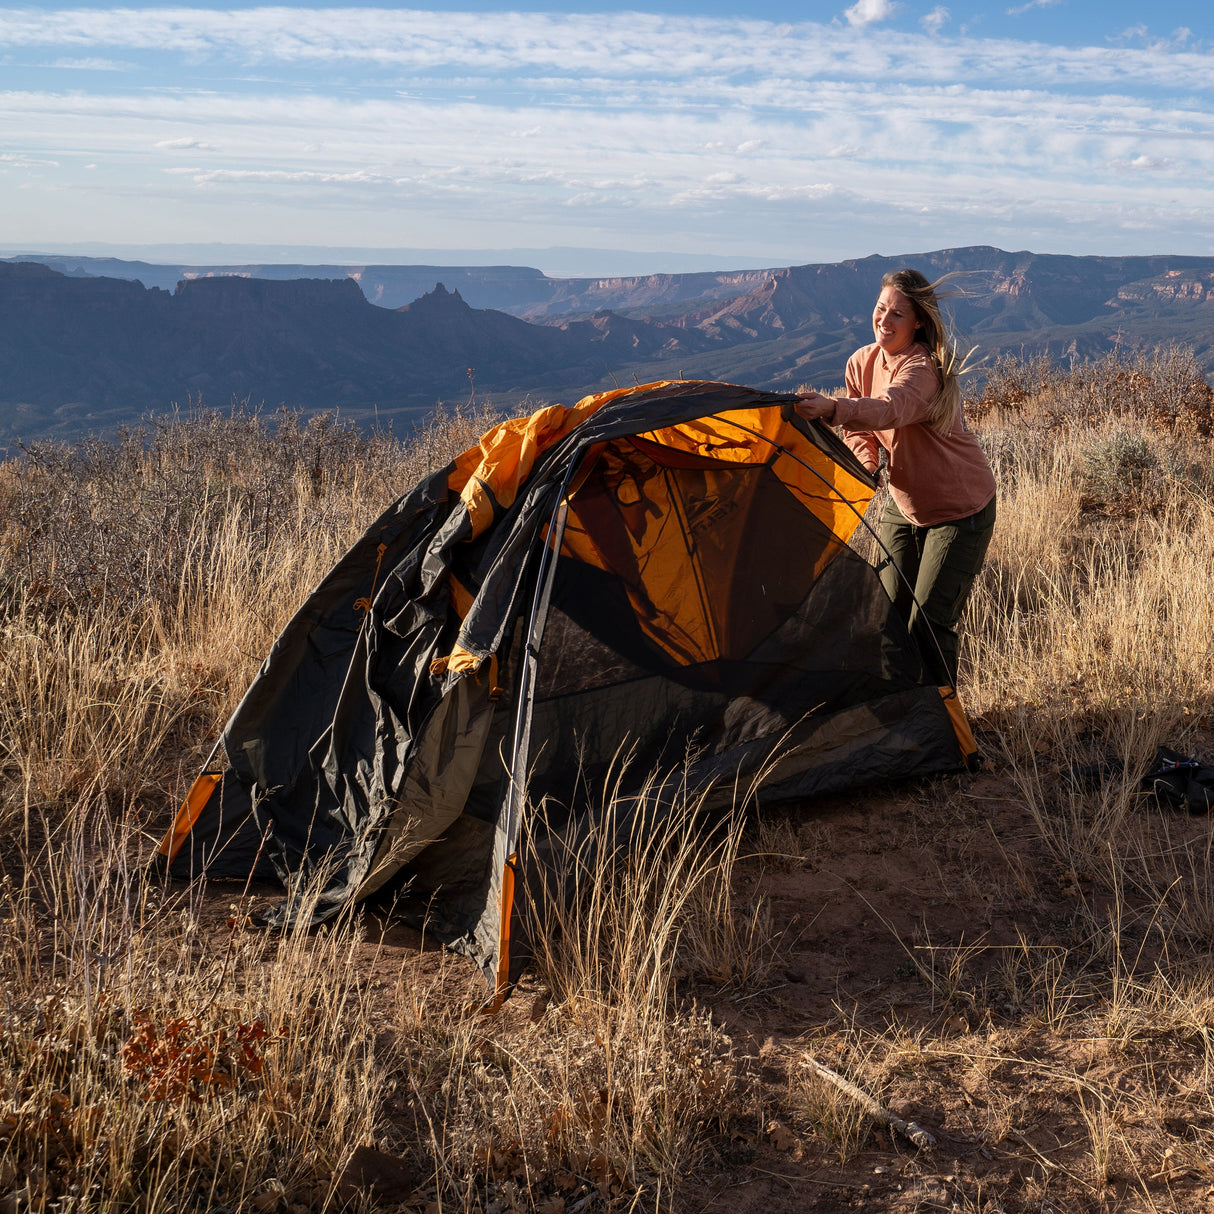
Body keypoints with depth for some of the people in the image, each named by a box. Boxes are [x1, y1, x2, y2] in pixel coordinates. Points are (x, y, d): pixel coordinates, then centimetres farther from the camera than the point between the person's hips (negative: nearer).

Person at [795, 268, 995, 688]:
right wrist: (865, 460, -13)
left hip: (959, 510, -7)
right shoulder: (862, 362, -4)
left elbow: (890, 410, -49)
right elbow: (858, 428, 9)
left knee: (930, 622, -10)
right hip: (903, 506, 7)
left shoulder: (924, 370, -28)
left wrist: (832, 408, -66)